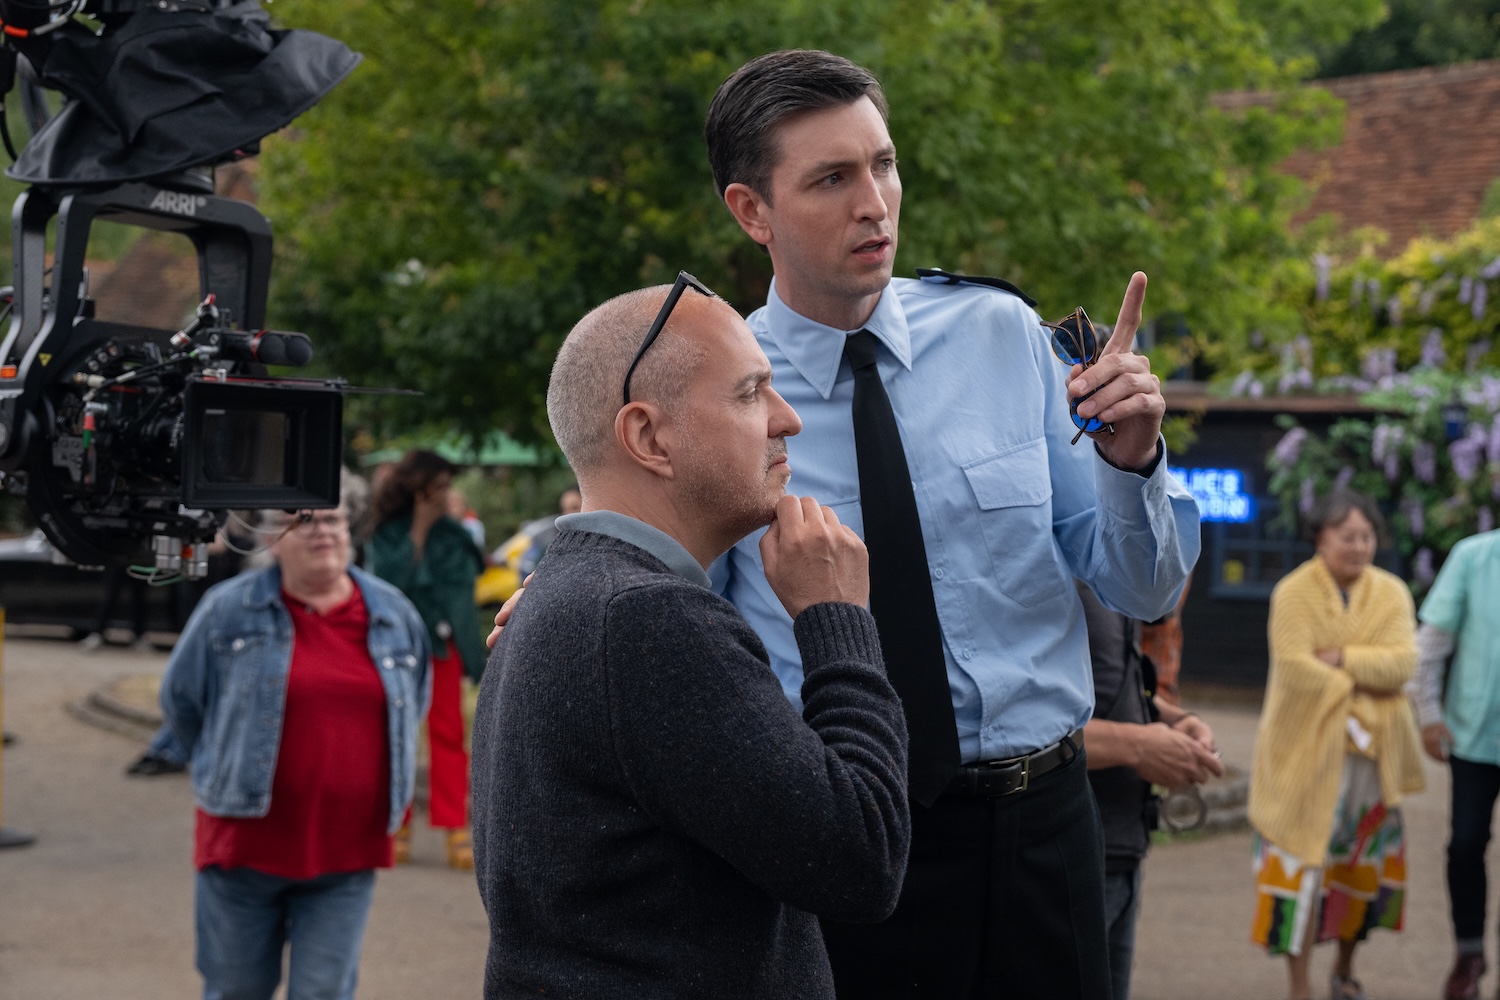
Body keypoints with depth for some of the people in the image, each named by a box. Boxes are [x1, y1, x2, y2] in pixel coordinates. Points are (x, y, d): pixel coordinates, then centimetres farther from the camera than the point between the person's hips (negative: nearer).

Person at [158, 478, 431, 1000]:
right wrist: (226, 772, 12)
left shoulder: (395, 615, 5)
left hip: (347, 855, 2)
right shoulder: (229, 609, -4)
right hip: (247, 842, -1)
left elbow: (413, 702, 21)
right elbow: (180, 697, 8)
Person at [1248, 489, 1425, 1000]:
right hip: (1306, 748, -4)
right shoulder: (1294, 593, -9)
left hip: (1373, 750, 4)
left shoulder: (1391, 592, 4)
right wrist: (1367, 676, -15)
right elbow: (1295, 667, -19)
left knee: (1363, 861, 14)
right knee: (1302, 861, -5)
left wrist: (1340, 659, -20)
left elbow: (1402, 662, -10)